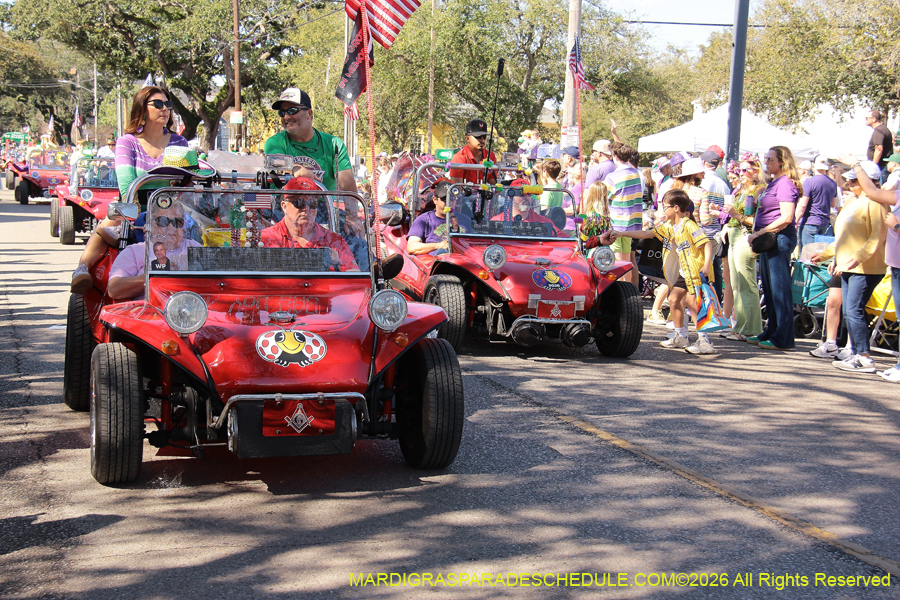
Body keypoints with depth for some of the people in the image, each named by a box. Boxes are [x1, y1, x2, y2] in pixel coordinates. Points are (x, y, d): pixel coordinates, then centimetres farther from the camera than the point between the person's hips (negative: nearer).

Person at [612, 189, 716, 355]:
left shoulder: (688, 225, -16)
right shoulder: (668, 226, 10)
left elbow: (707, 244, -20)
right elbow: (646, 234, 16)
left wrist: (706, 266, -30)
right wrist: (622, 234, 14)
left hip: (696, 270, -9)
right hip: (683, 271, 9)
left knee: (691, 301, -16)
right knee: (674, 299, 8)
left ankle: (704, 341, -14)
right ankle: (681, 337, 20)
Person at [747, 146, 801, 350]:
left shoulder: (785, 183, -12)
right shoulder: (773, 183, 18)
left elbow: (786, 218, -21)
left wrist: (760, 233, -17)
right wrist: (757, 234, 8)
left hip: (780, 237, -10)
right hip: (769, 239, 10)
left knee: (780, 288, -6)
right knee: (769, 288, 14)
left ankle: (783, 339, -3)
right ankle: (772, 332, 23)